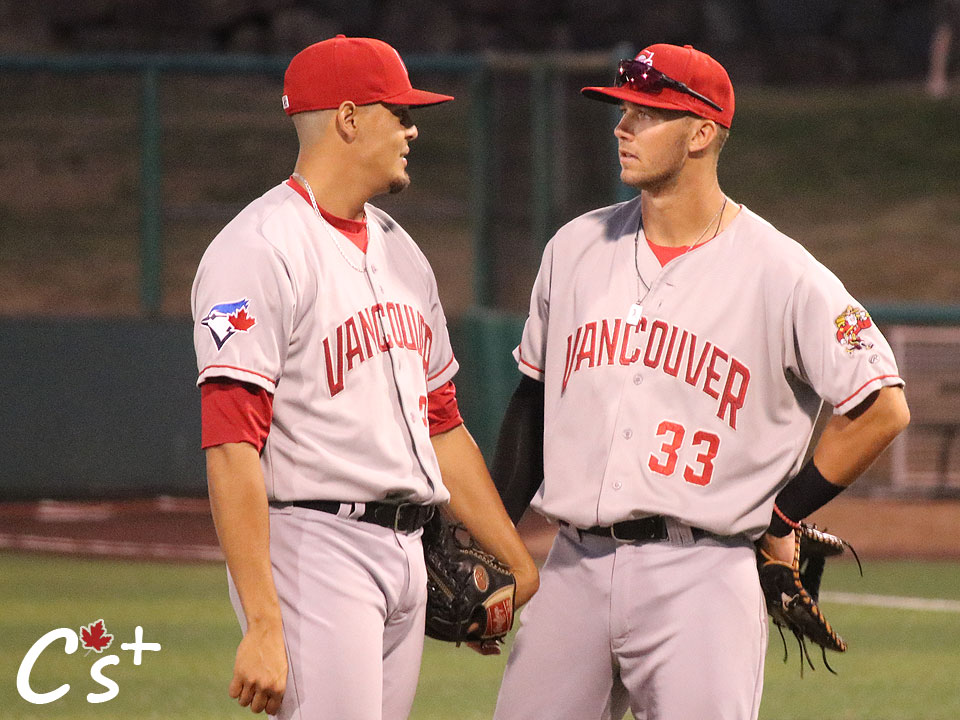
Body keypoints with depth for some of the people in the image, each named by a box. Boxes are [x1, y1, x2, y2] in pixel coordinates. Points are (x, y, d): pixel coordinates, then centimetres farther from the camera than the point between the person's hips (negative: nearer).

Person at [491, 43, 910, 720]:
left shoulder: (781, 274, -6)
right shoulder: (577, 248, 11)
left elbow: (883, 408, -3)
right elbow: (533, 400, 20)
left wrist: (781, 516, -2)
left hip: (699, 580, -5)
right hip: (574, 570, 5)